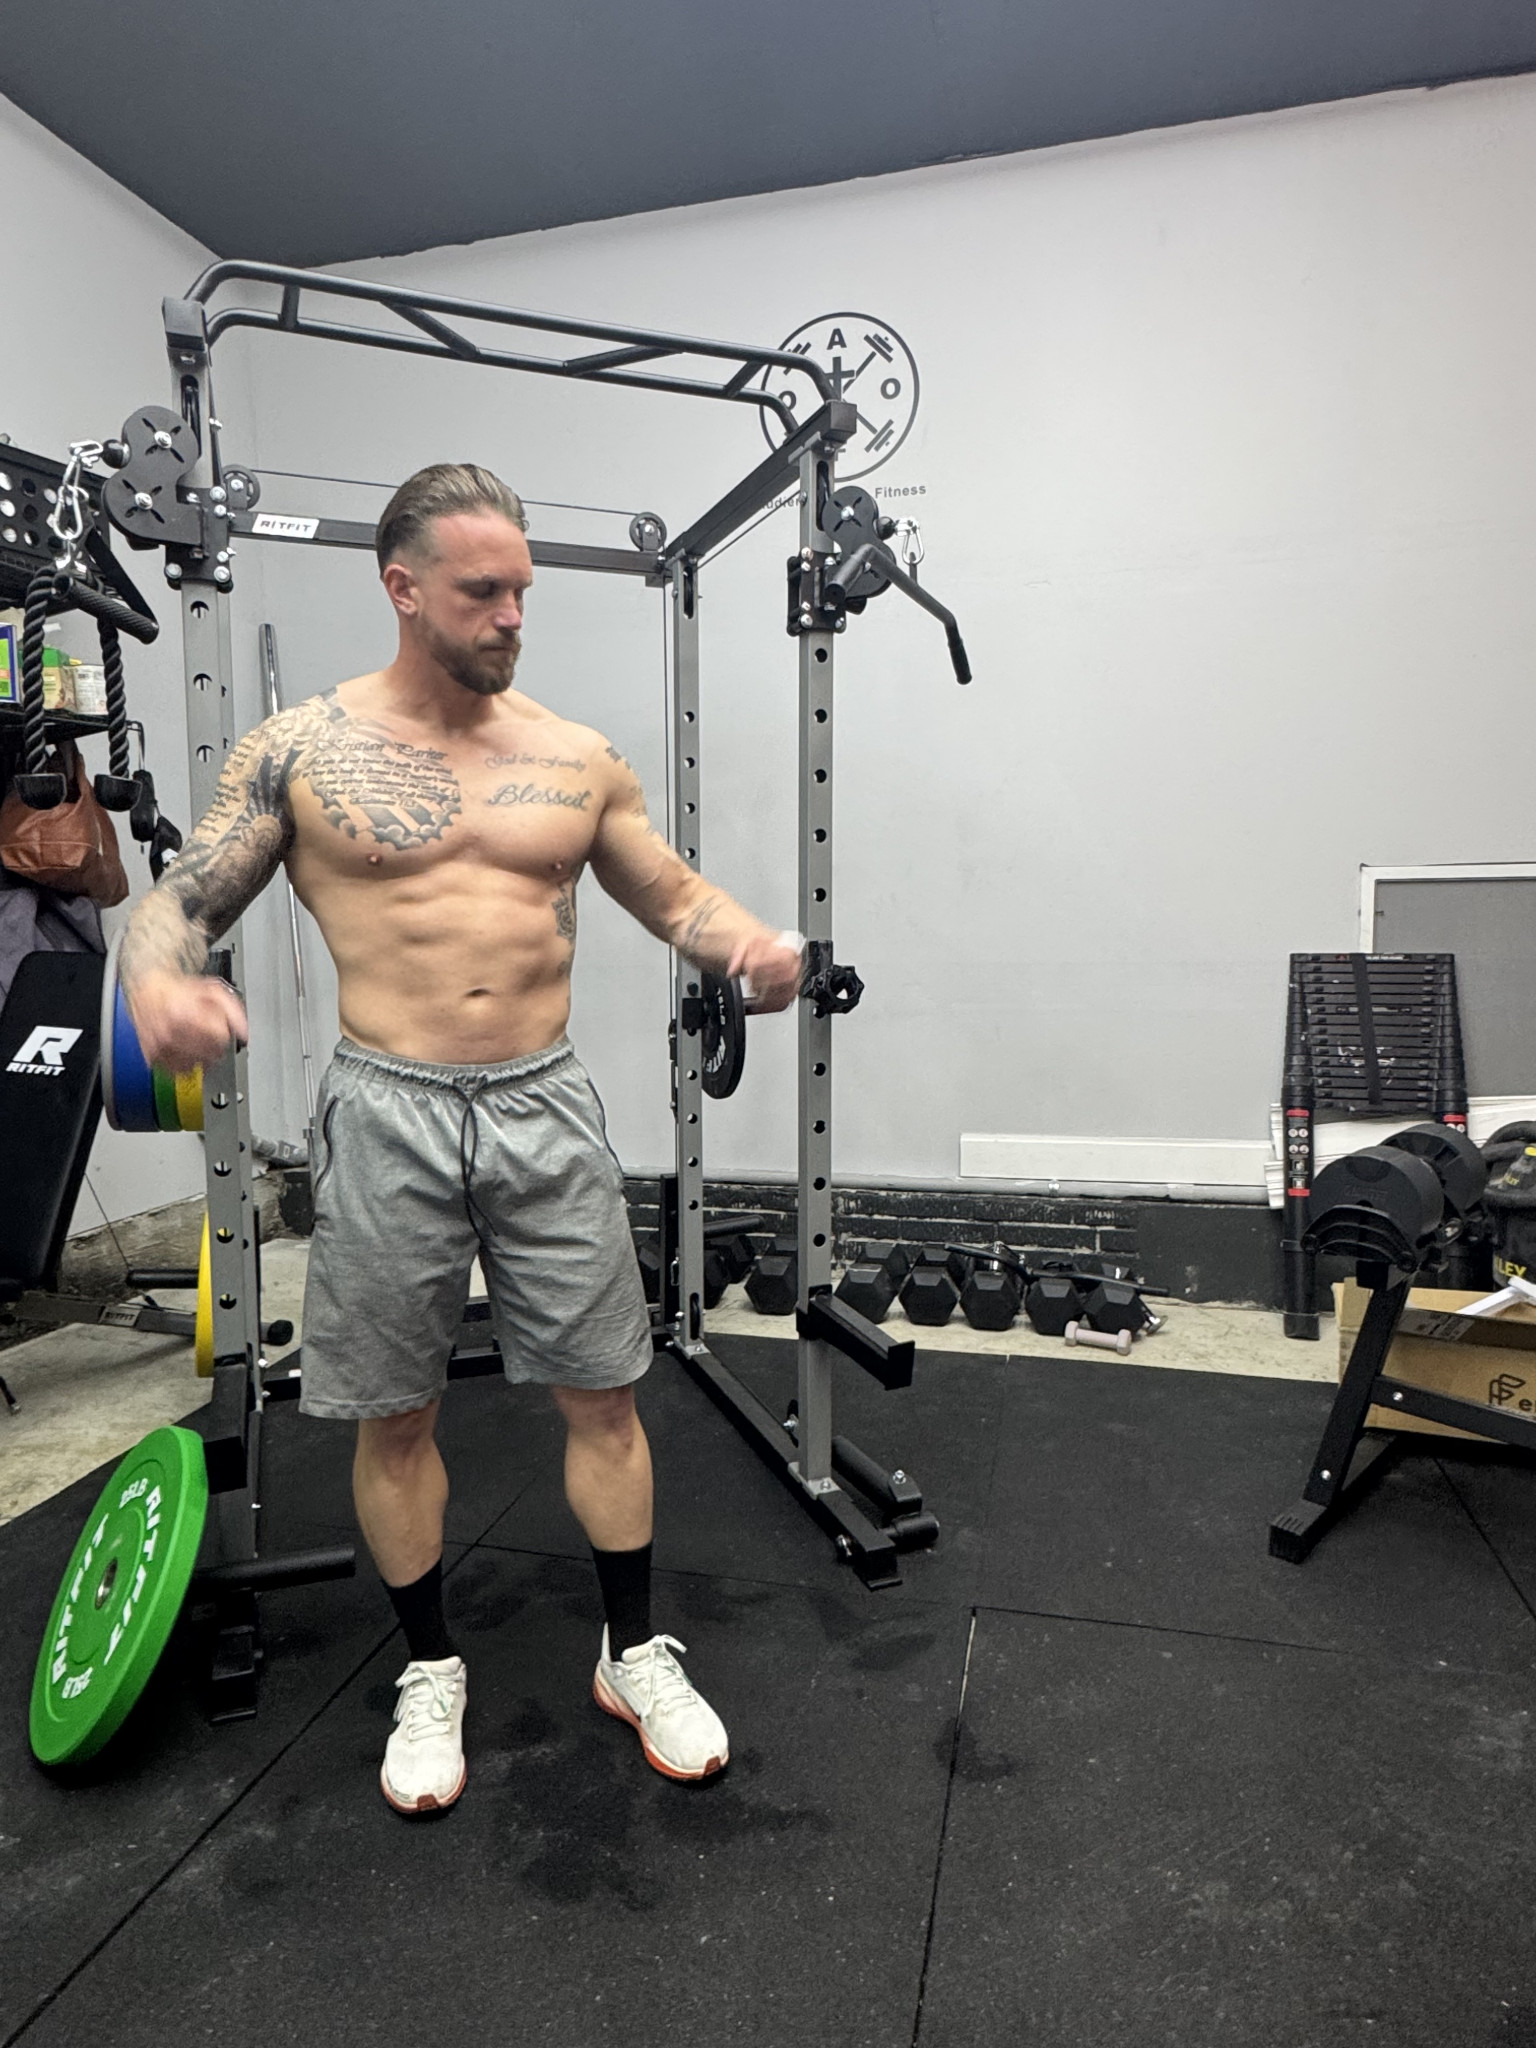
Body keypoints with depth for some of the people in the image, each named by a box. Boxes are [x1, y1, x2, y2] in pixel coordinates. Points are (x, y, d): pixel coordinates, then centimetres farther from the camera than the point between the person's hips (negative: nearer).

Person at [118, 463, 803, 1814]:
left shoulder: (577, 757, 7)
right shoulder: (301, 749, 2)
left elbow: (677, 894, 12)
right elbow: (179, 902, 3)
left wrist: (747, 940, -11)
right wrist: (160, 985, -20)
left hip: (547, 1107, 2)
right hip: (389, 1117, -1)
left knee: (602, 1393, 9)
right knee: (395, 1414, 11)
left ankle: (635, 1654, 31)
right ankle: (431, 1674, 35)